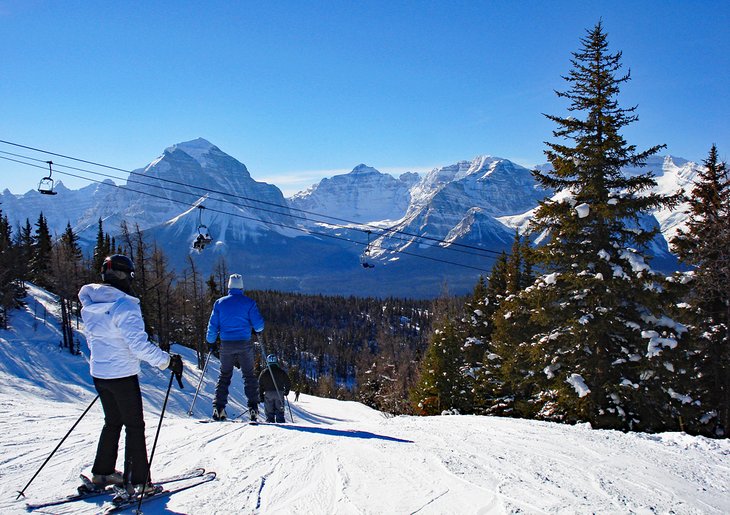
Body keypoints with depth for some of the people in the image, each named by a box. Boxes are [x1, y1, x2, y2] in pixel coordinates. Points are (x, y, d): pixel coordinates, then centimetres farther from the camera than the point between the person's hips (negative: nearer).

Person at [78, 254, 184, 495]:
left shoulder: (89, 305, 3)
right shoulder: (125, 305, -22)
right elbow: (139, 344, -27)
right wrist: (168, 361, -20)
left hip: (98, 373, 7)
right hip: (123, 375, -7)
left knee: (112, 422, 23)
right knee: (134, 426, 4)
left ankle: (102, 472, 30)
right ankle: (138, 482, 7)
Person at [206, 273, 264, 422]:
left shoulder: (220, 303, 3)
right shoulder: (249, 303, -2)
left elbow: (213, 325, 4)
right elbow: (258, 324, -5)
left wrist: (211, 342, 16)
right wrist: (257, 330, 18)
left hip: (226, 344, 2)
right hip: (244, 344, -1)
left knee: (224, 376, 13)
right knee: (249, 375, 8)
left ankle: (218, 408, 3)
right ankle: (253, 408, 1)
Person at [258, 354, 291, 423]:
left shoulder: (264, 372, 3)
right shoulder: (281, 371, 4)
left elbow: (260, 385, 3)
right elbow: (288, 383, 8)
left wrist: (261, 396, 10)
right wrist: (286, 391, 25)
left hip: (268, 394, 0)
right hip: (279, 393, 0)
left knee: (269, 413, 4)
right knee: (280, 412, 5)